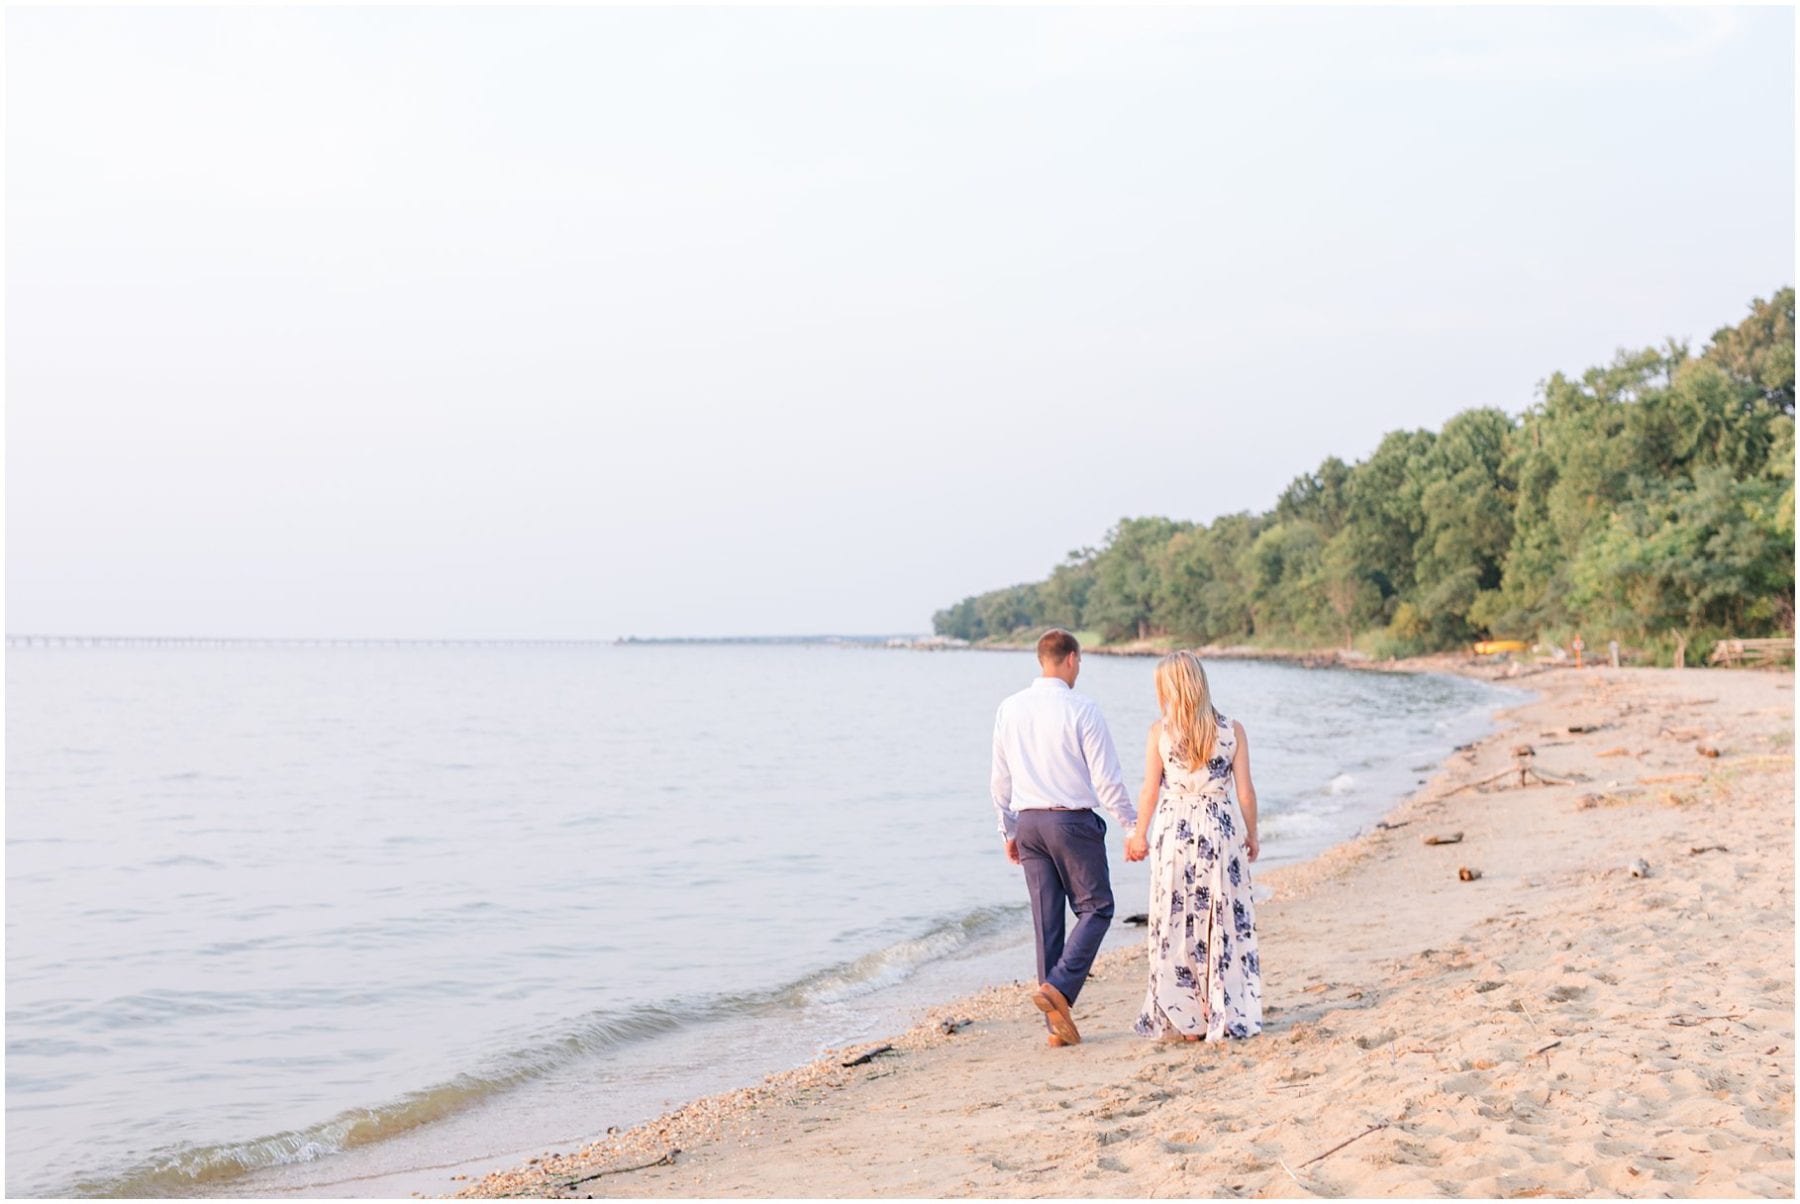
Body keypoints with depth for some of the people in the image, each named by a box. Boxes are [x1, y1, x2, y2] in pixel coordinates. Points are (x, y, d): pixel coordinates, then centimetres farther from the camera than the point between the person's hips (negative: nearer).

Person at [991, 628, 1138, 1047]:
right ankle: (1058, 987, -10)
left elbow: (1001, 779, 11)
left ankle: (1058, 1022, 10)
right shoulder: (1081, 710, -11)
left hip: (1028, 821, 5)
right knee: (1095, 907, 9)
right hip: (1074, 821, -5)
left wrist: (1009, 831, 20)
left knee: (1047, 919, 8)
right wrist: (1133, 827, -1)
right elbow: (1106, 780, -10)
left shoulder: (1009, 709, 5)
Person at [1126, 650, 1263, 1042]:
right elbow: (1245, 791, 1)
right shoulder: (1232, 730, -1)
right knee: (1225, 923, 8)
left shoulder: (1160, 730, -5)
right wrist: (1251, 836, 14)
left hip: (1175, 831, -1)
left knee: (1177, 926, 7)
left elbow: (1150, 791, -1)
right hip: (1222, 831, 1)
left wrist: (1139, 836, 11)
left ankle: (1187, 1019, 10)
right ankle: (1230, 1015, 10)